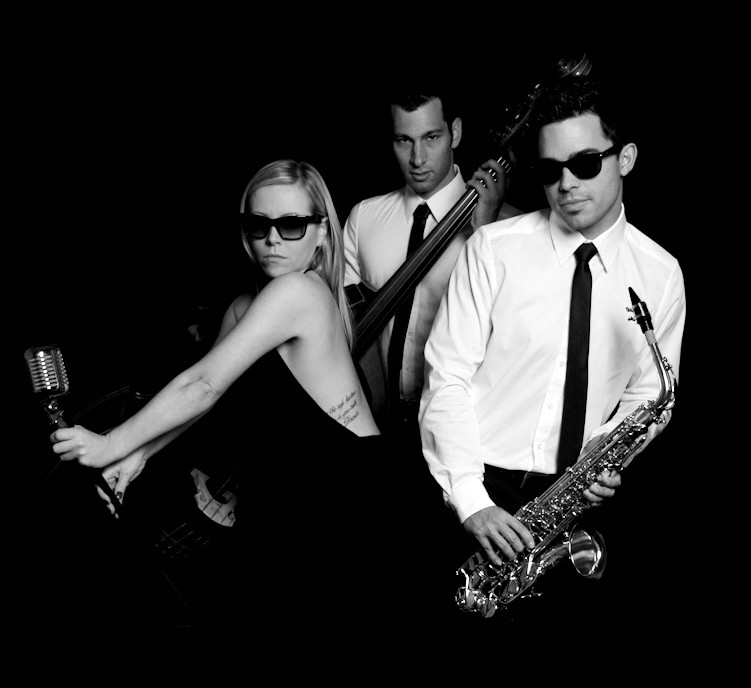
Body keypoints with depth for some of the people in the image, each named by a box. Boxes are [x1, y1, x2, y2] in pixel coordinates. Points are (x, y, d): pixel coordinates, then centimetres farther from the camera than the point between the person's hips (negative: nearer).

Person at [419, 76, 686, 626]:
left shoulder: (661, 274, 1)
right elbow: (447, 376, -8)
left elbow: (648, 394, 12)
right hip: (474, 486, -2)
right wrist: (470, 499, -16)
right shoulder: (494, 249, -6)